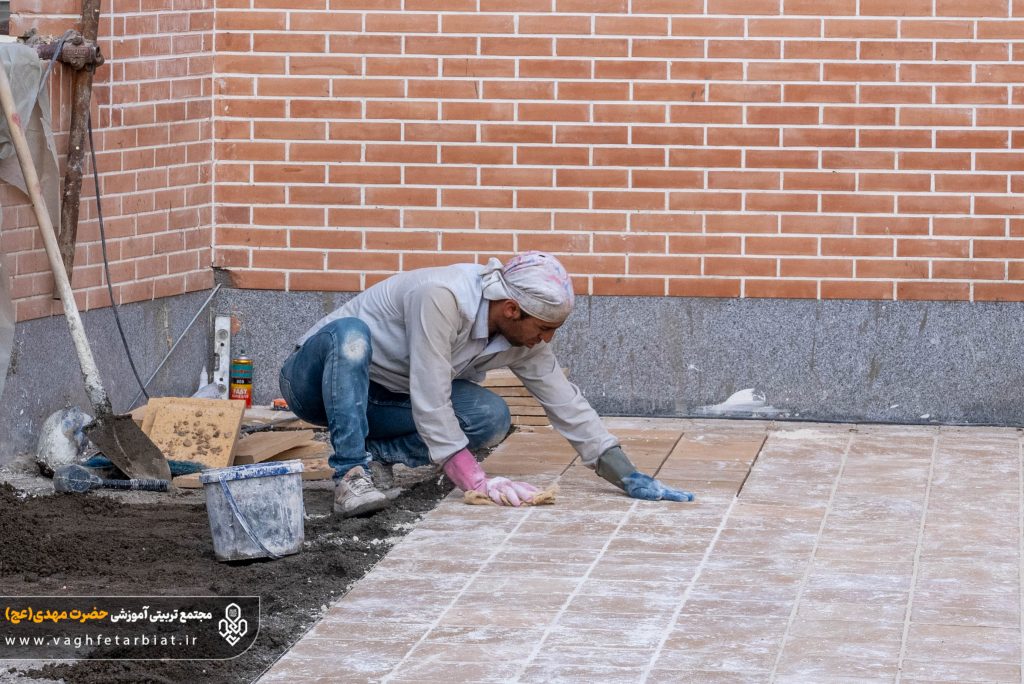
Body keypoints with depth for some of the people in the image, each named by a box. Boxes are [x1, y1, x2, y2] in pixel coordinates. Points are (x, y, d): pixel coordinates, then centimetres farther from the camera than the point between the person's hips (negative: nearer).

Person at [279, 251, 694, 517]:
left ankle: (373, 450, -6)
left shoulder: (524, 335, -9)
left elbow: (566, 404, -3)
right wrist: (477, 482, -35)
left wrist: (629, 478, -7)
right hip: (316, 380, -6)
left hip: (385, 398, 6)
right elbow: (429, 402, -34)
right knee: (351, 332, -41)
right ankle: (352, 474, -38)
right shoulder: (442, 298, -33)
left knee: (492, 418, -16)